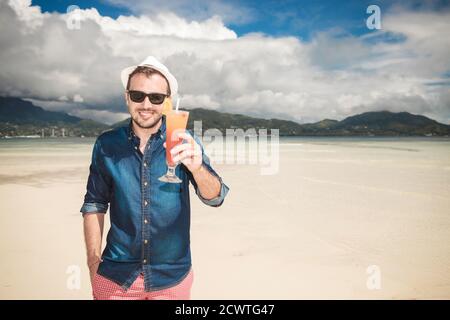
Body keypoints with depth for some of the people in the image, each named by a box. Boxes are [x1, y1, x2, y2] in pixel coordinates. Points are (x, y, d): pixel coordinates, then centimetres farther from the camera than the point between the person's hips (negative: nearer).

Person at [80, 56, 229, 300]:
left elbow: (215, 198, -16)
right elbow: (94, 205, 3)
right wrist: (93, 264, -1)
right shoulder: (106, 145, -4)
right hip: (115, 276, 1)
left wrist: (196, 167, -36)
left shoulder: (184, 142, -8)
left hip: (172, 277, 0)